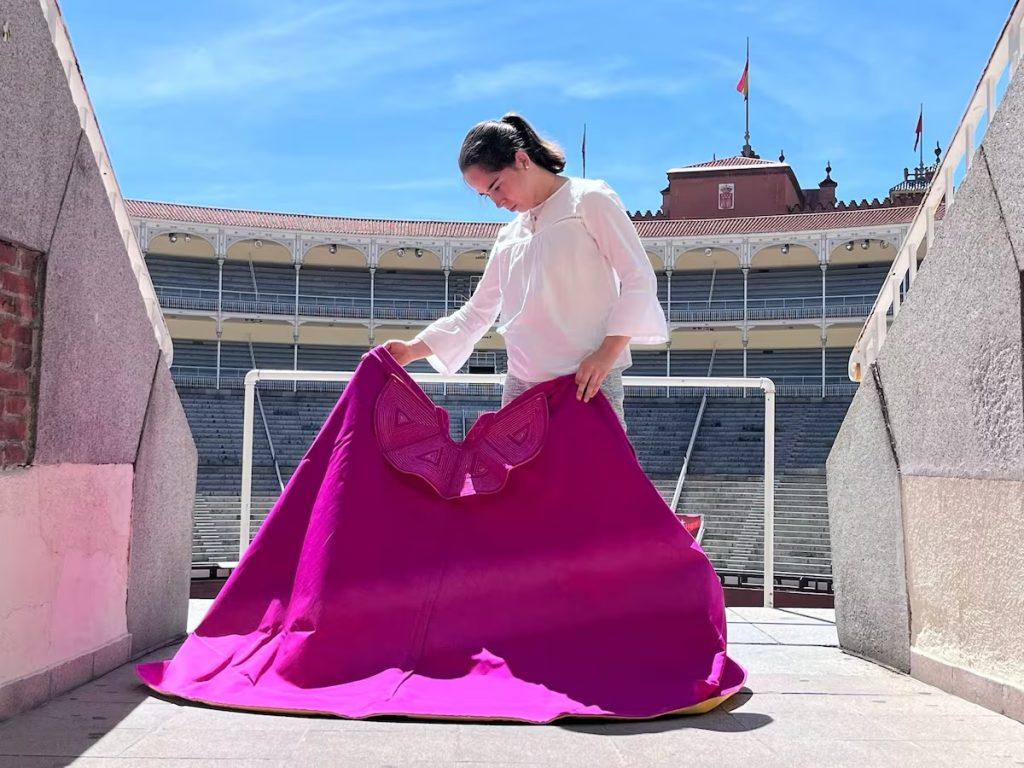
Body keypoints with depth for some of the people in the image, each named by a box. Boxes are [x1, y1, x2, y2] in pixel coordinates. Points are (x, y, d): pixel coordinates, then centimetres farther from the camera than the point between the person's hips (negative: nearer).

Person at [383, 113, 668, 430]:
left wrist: (606, 353, -18)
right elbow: (476, 312, 25)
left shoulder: (589, 199, 0)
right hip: (521, 386, 6)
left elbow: (640, 280, -6)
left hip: (588, 384, -6)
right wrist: (412, 350, 15)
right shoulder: (509, 236, 19)